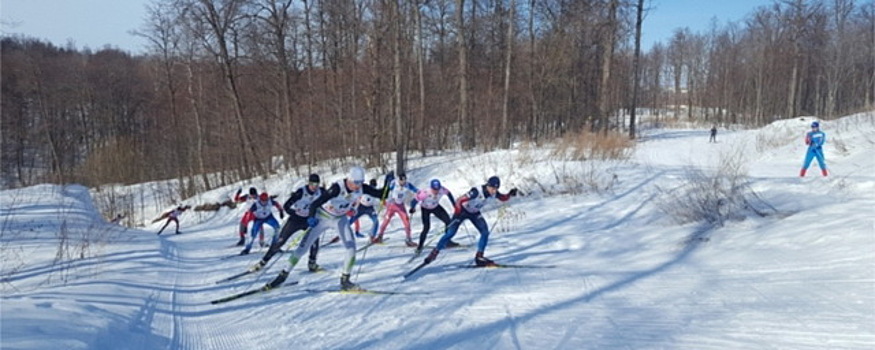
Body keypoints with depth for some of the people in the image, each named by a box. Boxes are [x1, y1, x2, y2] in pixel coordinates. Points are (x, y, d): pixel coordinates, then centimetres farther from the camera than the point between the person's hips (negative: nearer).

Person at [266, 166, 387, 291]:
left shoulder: (362, 188, -19)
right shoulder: (337, 188, -33)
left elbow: (380, 194, -12)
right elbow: (315, 204, -36)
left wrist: (387, 183, -30)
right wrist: (311, 217, -54)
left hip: (340, 219, 4)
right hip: (323, 217, -4)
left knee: (351, 247, -15)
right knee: (302, 247, -5)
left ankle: (345, 281, -2)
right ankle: (283, 275, 12)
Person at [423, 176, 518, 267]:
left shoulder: (494, 194, -18)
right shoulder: (476, 192, -36)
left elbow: (503, 198, 1)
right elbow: (459, 200, -34)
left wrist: (510, 194, -20)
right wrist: (457, 214, -43)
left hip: (475, 213, 5)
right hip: (463, 210, -5)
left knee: (485, 232, -11)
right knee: (450, 233, -9)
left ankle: (479, 257, -1)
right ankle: (435, 252, 7)